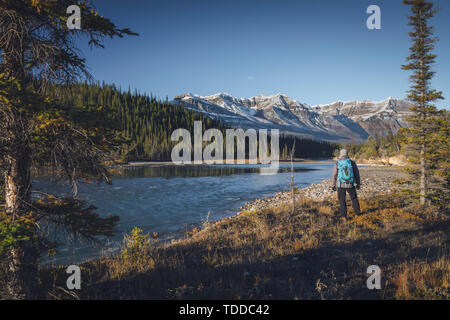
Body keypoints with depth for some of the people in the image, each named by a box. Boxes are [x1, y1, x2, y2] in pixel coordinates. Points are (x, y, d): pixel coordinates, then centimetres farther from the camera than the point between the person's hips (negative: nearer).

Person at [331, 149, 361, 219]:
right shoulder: (352, 162, -3)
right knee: (354, 198, 21)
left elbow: (334, 176, -2)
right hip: (350, 185, 1)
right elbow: (357, 174, 2)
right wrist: (358, 184, 11)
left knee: (342, 200, 9)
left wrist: (333, 185, 7)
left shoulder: (337, 164, -4)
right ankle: (357, 213, 30)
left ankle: (344, 216, 7)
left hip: (341, 185, -1)